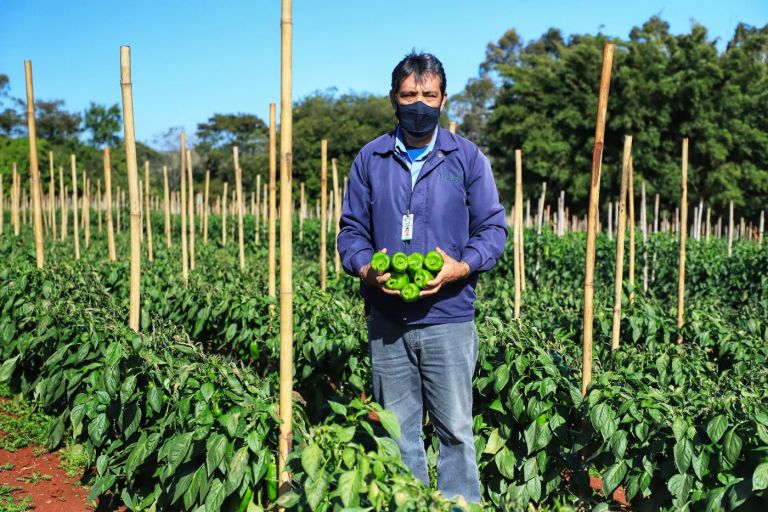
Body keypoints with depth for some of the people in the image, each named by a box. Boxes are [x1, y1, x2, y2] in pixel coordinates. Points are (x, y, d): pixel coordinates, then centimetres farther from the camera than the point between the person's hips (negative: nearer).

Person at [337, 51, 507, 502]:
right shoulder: (370, 159, 8)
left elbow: (493, 228, 3)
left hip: (449, 318, -2)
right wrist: (366, 269, -12)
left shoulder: (468, 158, 4)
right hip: (386, 320, 2)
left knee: (455, 430, 4)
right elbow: (352, 230, 9)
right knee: (398, 431, 12)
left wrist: (461, 267, -16)